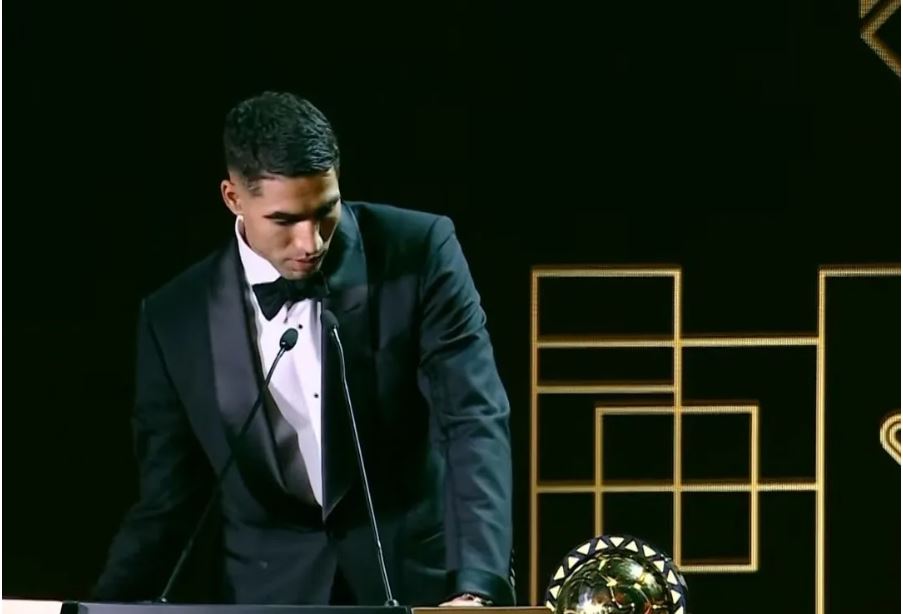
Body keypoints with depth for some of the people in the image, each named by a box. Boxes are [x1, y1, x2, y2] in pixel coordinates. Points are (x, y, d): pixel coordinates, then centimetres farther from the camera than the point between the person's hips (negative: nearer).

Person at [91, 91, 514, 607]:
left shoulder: (419, 253, -6)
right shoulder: (176, 318, 0)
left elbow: (475, 419, -13)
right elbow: (167, 501, 7)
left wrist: (476, 588, -26)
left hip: (422, 576, -1)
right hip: (273, 593, 2)